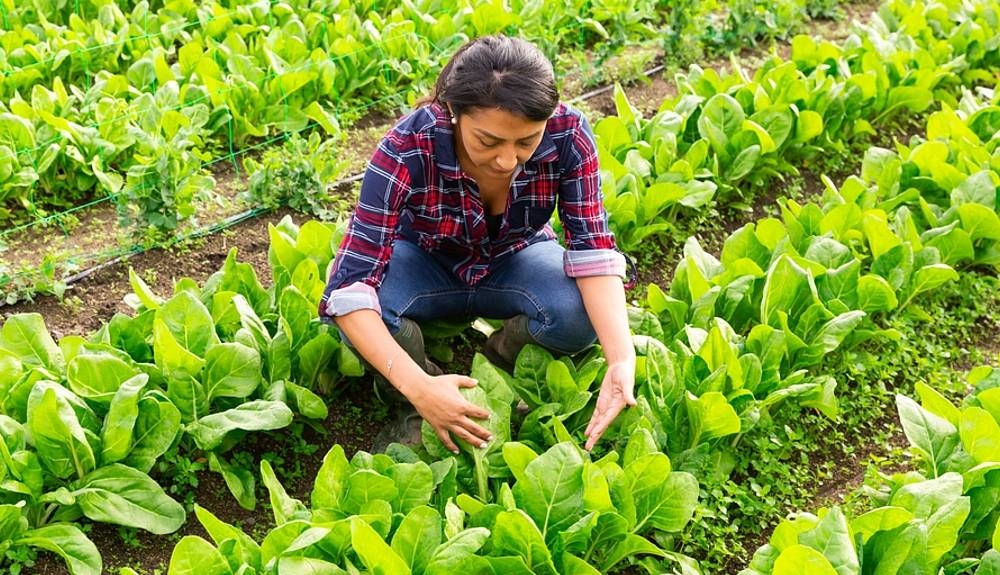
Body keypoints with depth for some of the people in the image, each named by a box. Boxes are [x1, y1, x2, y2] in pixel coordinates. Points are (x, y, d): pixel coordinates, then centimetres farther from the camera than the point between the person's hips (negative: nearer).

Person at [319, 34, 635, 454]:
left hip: (514, 260, 2)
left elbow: (592, 247, -25)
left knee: (581, 317, -30)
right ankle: (427, 374, -2)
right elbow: (350, 286, -36)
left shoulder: (567, 135, -29)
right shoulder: (406, 149, -35)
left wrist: (622, 358, -41)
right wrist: (417, 386, -50)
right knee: (367, 312, -34)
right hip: (425, 261, -1)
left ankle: (504, 351, 2)